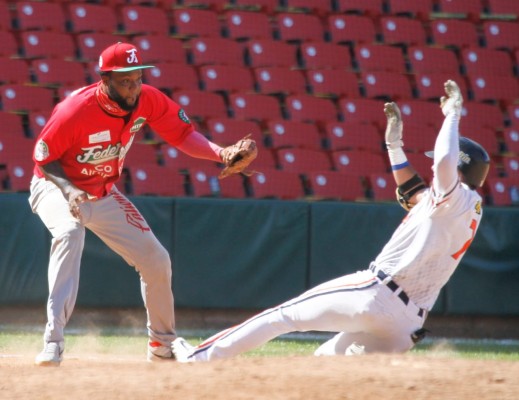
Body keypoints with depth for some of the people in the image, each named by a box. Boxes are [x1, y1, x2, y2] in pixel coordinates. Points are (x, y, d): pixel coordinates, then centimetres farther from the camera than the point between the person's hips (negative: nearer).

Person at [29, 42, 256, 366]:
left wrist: (221, 154, -26)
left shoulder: (148, 100, -16)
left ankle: (162, 344, 27)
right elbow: (43, 156, -18)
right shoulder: (74, 111, -30)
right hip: (56, 187, -6)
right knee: (70, 232, -38)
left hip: (105, 196, 6)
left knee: (157, 262, 3)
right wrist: (68, 188, -35)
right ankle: (53, 342, -42)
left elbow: (183, 134, -8)